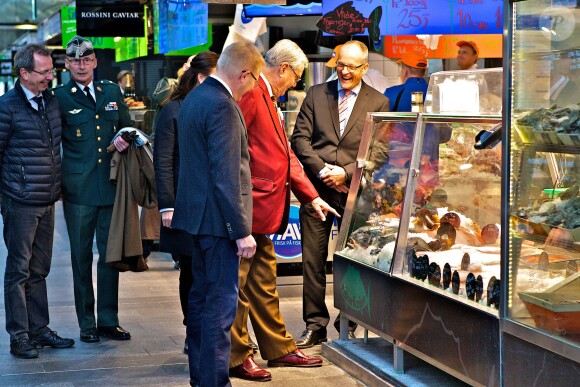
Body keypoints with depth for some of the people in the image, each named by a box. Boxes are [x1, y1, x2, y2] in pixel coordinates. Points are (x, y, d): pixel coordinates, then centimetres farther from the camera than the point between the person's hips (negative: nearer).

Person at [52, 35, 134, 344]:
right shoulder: (60, 97, -1)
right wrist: (57, 184, -4)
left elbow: (127, 128, 20)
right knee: (82, 257, 5)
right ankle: (87, 322, 14)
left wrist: (125, 140, -3)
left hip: (111, 187, 3)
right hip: (78, 189, -3)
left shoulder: (112, 92, 10)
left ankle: (109, 320, 18)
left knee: (111, 254, 8)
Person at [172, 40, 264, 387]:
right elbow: (226, 176, -22)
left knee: (201, 296, 17)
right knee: (221, 303, -5)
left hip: (196, 214, 10)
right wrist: (242, 231, -20)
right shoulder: (223, 106, -19)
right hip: (218, 218, -10)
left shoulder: (194, 97, 12)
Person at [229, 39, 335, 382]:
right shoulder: (249, 93, -13)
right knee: (238, 282, -1)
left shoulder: (268, 99, 19)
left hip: (261, 210, 11)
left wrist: (312, 197, 18)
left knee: (264, 280, 16)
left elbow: (285, 154, 21)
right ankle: (236, 357, 7)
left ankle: (279, 348, 25)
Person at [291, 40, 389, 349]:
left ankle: (347, 325, 16)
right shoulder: (316, 94, 9)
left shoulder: (378, 102, 5)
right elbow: (300, 138, 4)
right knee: (312, 259, 3)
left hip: (353, 190, -1)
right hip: (316, 188, 1)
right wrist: (322, 170, -9)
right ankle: (315, 325, 11)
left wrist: (345, 173, -12)